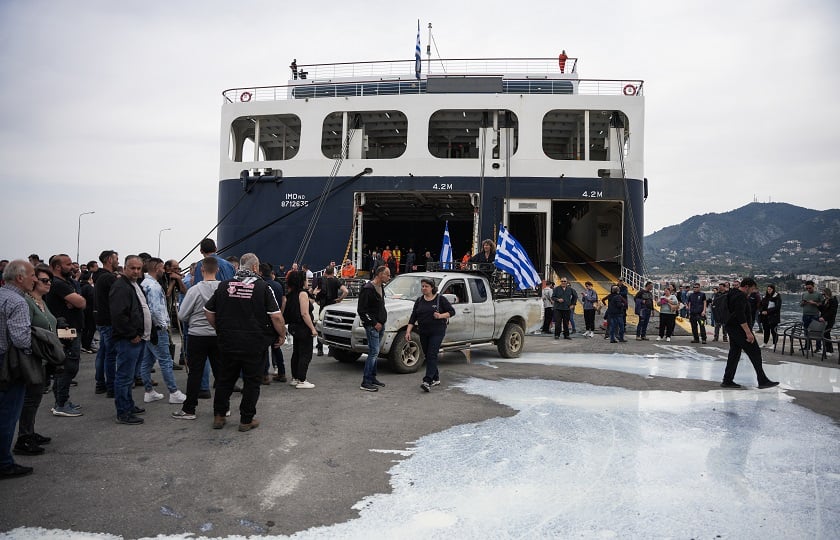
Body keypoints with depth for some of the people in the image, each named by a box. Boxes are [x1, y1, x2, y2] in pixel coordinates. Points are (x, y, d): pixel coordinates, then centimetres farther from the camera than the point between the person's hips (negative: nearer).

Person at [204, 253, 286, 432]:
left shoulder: (224, 285, 2)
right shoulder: (262, 287, -9)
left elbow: (208, 312, 8)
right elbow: (276, 316, -13)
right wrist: (282, 334, 2)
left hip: (228, 343, 3)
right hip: (254, 344, -3)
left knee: (225, 379, 17)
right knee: (252, 381, 9)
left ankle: (219, 416, 24)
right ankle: (246, 420, 15)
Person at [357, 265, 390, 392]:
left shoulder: (381, 287, 13)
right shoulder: (368, 289, -16)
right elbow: (361, 310, -18)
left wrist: (382, 322, 13)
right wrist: (374, 323, -17)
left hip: (380, 325, 9)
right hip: (372, 326, -9)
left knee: (374, 353, 14)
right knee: (373, 352, -10)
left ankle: (372, 378, 22)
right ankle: (365, 383, -7)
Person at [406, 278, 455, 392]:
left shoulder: (440, 299, -2)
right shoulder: (419, 301, 10)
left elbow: (452, 311, -1)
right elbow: (413, 317, 9)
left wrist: (441, 316, -17)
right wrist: (408, 331, 0)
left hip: (437, 332, -5)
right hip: (423, 333, 5)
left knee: (432, 355, -13)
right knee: (427, 356, 10)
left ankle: (427, 381, -20)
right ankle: (436, 379, 25)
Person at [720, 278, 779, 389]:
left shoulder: (732, 294, 15)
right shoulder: (741, 297, -17)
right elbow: (741, 316, -26)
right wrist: (748, 332, -26)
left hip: (732, 329, 10)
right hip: (740, 329, -10)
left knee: (734, 354, 11)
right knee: (755, 353, -3)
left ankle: (727, 380, 10)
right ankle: (763, 381, 2)